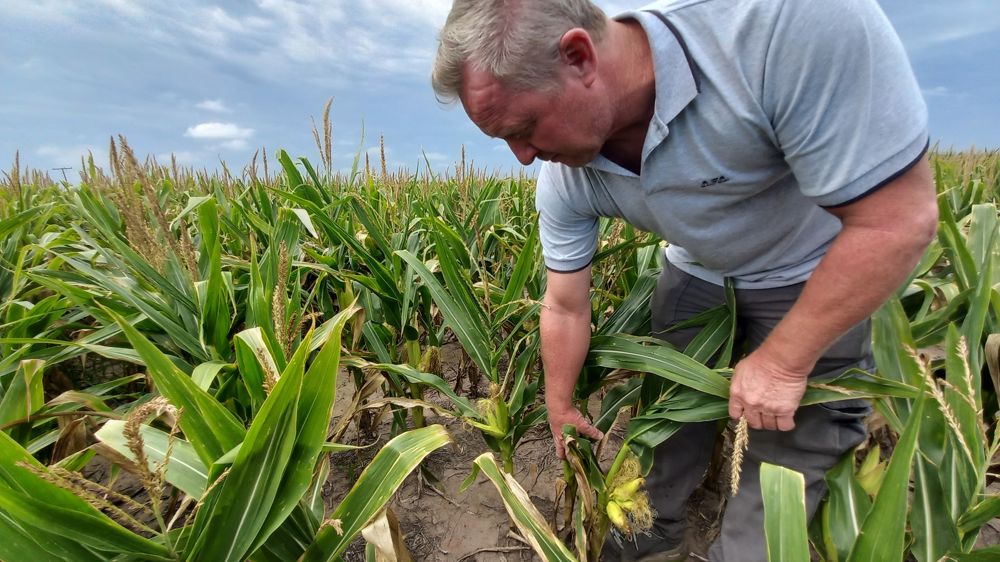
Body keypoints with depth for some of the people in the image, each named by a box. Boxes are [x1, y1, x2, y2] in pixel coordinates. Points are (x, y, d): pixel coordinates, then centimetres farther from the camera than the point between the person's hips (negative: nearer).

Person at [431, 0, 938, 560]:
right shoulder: (564, 181, -21)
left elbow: (901, 218, -33)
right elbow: (566, 308, -9)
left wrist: (783, 363, -25)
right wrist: (561, 408, 2)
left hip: (812, 277, -3)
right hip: (697, 273, 4)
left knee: (796, 438, -1)